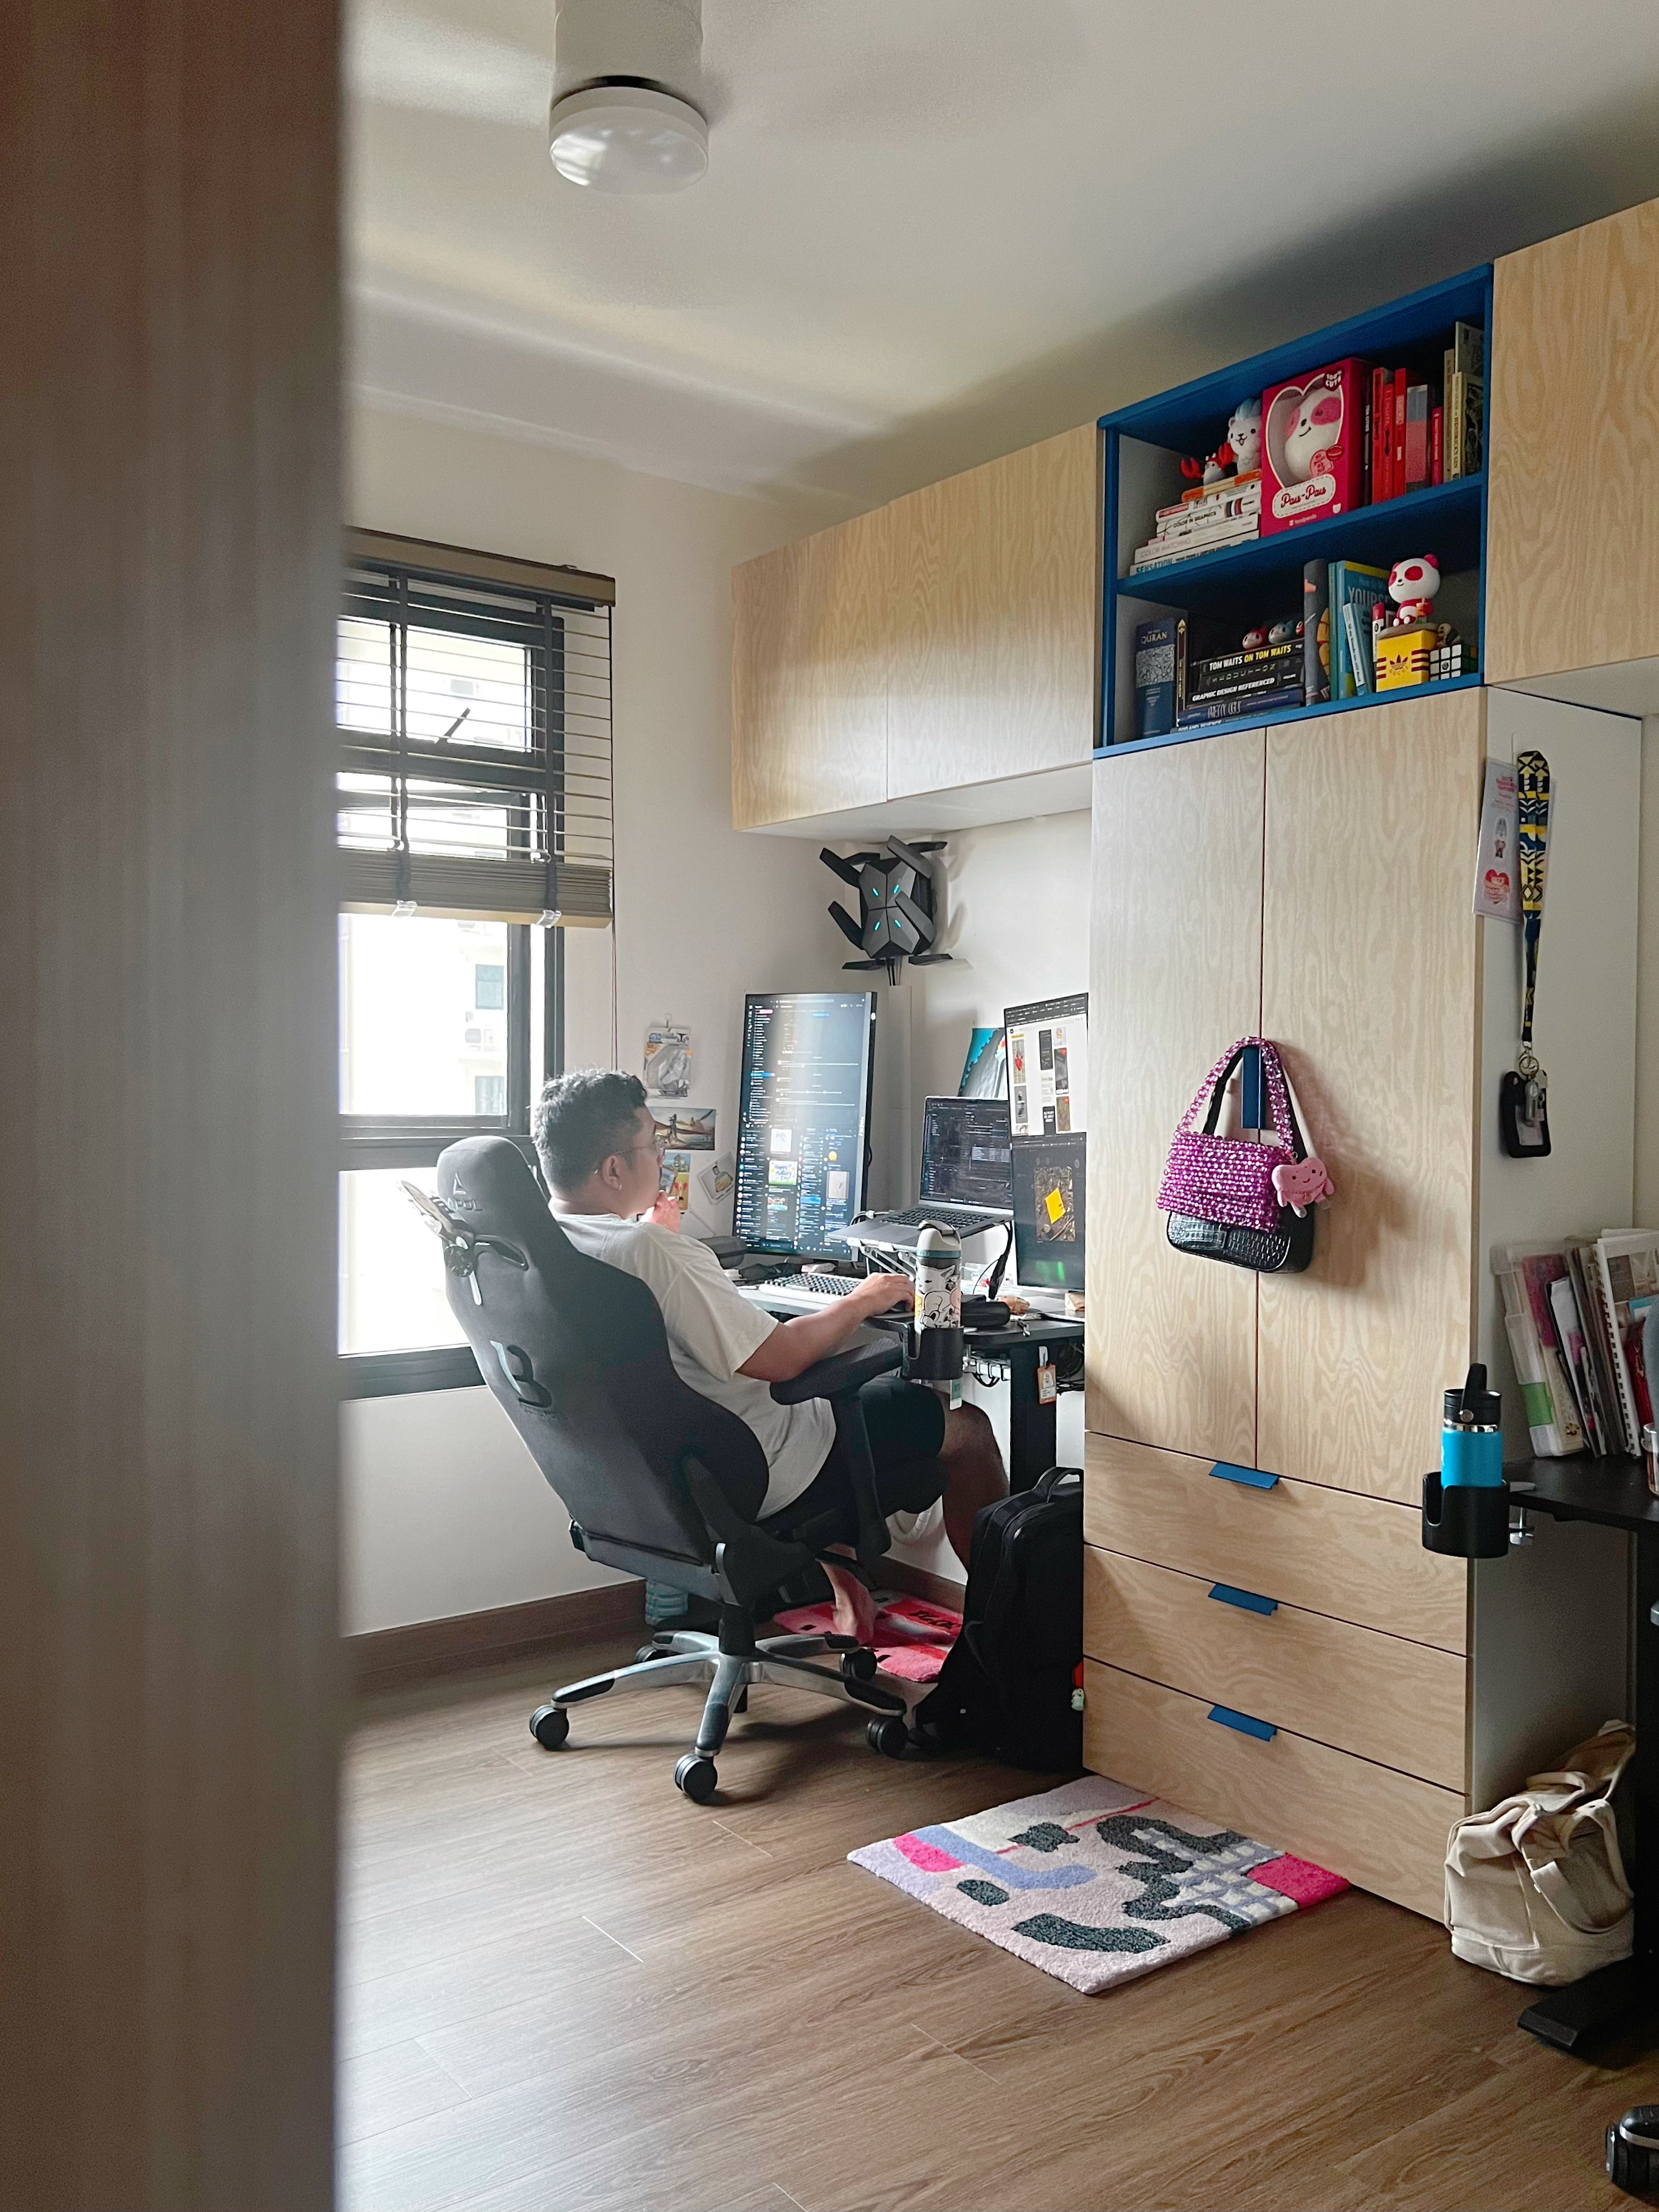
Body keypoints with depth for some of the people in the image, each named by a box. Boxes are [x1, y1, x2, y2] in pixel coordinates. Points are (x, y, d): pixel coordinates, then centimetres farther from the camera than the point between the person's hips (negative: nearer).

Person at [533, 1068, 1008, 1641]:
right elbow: (774, 1358, -27)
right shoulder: (651, 1251, -30)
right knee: (965, 1427, 7)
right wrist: (859, 1303, -11)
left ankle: (847, 1594, 35)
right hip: (749, 1482, -9)